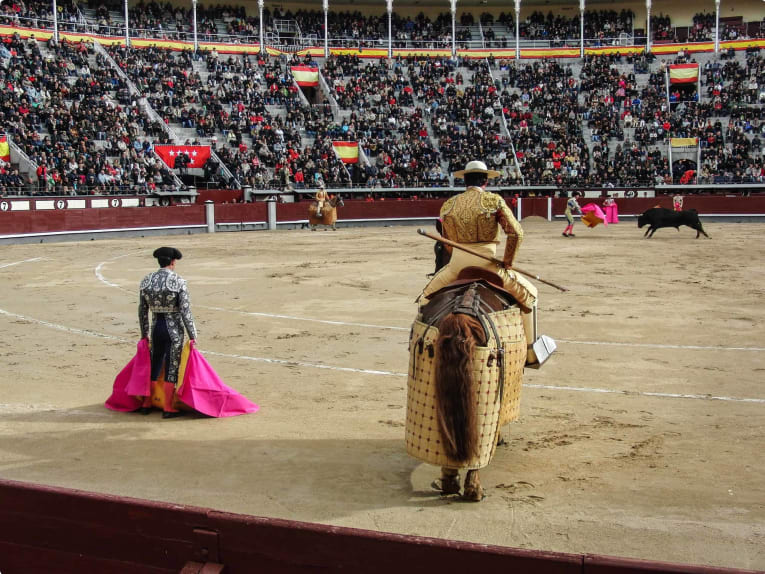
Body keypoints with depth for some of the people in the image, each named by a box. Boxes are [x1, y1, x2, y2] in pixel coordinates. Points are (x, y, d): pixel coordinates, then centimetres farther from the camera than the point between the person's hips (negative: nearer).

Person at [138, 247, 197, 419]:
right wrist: (193, 336, -8)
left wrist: (144, 334, 19)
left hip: (156, 327, 5)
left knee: (154, 366, 19)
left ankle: (146, 404, 28)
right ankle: (168, 408, 7)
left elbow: (142, 310, 8)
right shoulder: (179, 281, -12)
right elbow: (186, 311, -14)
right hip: (174, 329, -5)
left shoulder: (146, 281, 2)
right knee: (172, 369, 3)